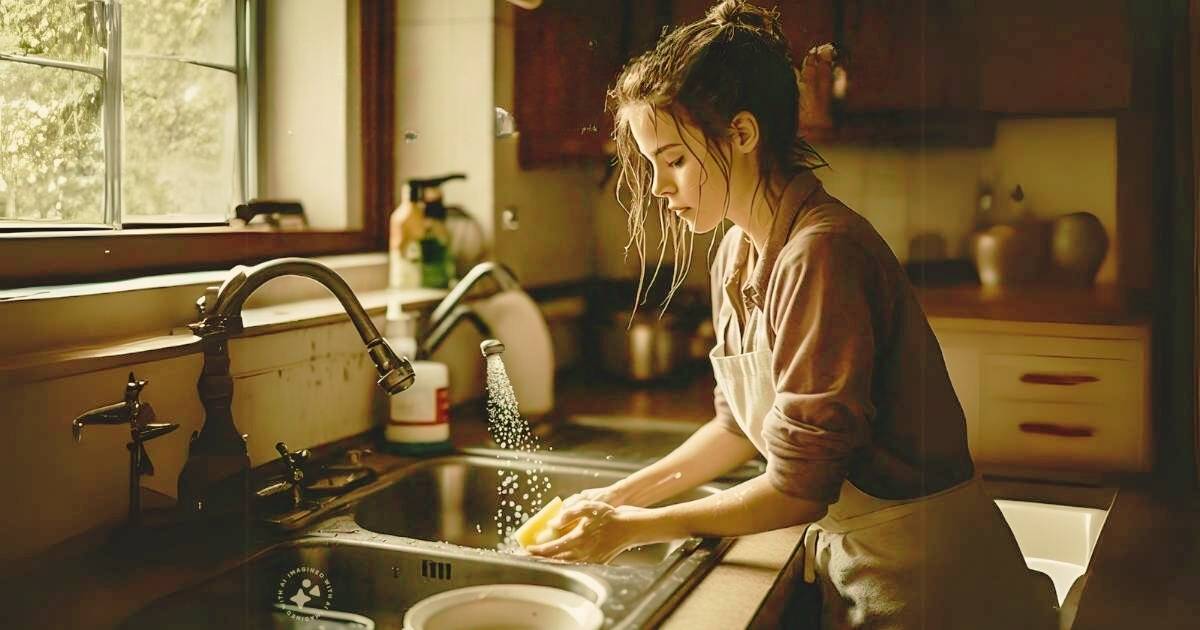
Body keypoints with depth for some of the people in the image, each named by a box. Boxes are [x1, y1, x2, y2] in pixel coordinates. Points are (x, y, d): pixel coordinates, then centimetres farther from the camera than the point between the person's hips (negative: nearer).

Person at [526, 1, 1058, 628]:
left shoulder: (820, 254, -26)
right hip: (847, 554, 7)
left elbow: (800, 487, -24)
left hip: (918, 577, -7)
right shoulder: (737, 253, 0)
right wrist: (623, 494, 3)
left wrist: (634, 528, -16)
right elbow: (744, 422, 10)